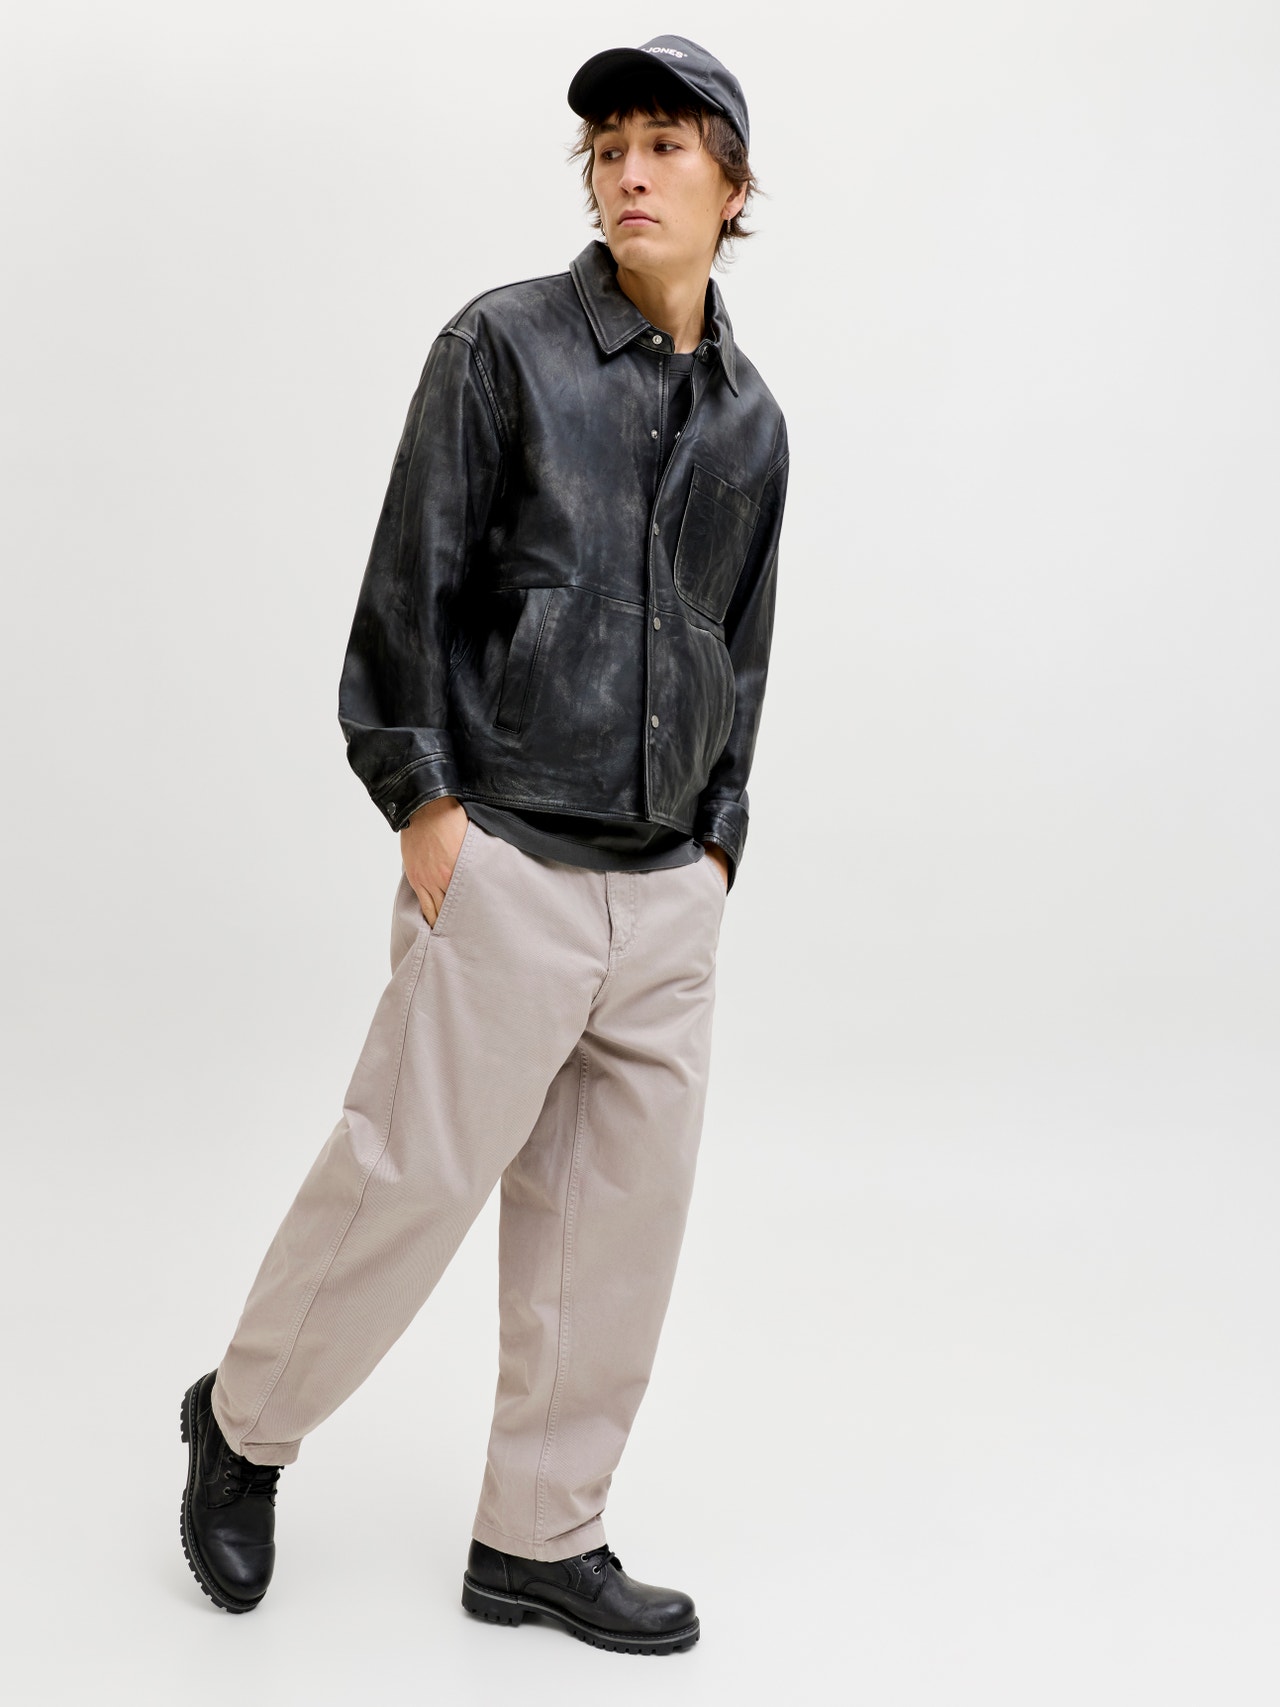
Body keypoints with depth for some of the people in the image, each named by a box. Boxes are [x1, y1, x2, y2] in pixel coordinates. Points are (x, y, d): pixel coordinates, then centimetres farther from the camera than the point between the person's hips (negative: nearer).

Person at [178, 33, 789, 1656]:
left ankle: (539, 1537, 23)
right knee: (410, 1175, 0)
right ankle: (244, 1425, 27)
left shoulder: (751, 420, 12)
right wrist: (426, 797, -10)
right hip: (509, 867, -5)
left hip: (669, 892, 6)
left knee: (623, 1215, 8)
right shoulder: (505, 345, -3)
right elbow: (411, 582, -6)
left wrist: (717, 842, 11)